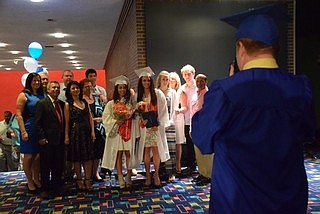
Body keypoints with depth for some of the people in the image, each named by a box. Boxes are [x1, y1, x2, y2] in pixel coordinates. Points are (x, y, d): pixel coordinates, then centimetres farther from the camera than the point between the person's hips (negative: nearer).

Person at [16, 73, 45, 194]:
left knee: (38, 155, 10)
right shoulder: (24, 95, -4)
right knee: (28, 156, 3)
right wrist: (23, 132, -15)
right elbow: (18, 115, -9)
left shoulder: (42, 96, 9)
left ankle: (36, 179, 25)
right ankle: (29, 182, 16)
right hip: (29, 128, -4)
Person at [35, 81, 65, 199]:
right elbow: (38, 123, -9)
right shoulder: (42, 103, -4)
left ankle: (56, 187, 24)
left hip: (60, 140, 5)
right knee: (46, 166, 4)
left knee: (58, 166, 12)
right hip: (47, 140, -5)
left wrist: (65, 136, 8)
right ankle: (45, 189, 15)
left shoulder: (62, 104, 12)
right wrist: (41, 137, -14)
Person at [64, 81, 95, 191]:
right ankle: (79, 180, 15)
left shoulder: (85, 102, 12)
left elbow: (90, 118, 11)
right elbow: (67, 122, -3)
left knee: (88, 157, 1)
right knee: (77, 158, 3)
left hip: (87, 132, 4)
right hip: (75, 133, -4)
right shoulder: (68, 104, 0)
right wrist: (66, 136, -7)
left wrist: (92, 131, 2)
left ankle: (87, 180, 9)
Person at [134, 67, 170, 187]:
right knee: (146, 150, 2)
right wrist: (141, 120, -6)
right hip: (144, 126, 2)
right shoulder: (138, 96, 8)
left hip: (156, 126, -2)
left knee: (155, 150, -5)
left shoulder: (158, 94, -1)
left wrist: (159, 125, -9)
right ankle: (147, 175, 9)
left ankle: (156, 175, 5)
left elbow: (163, 110, -2)